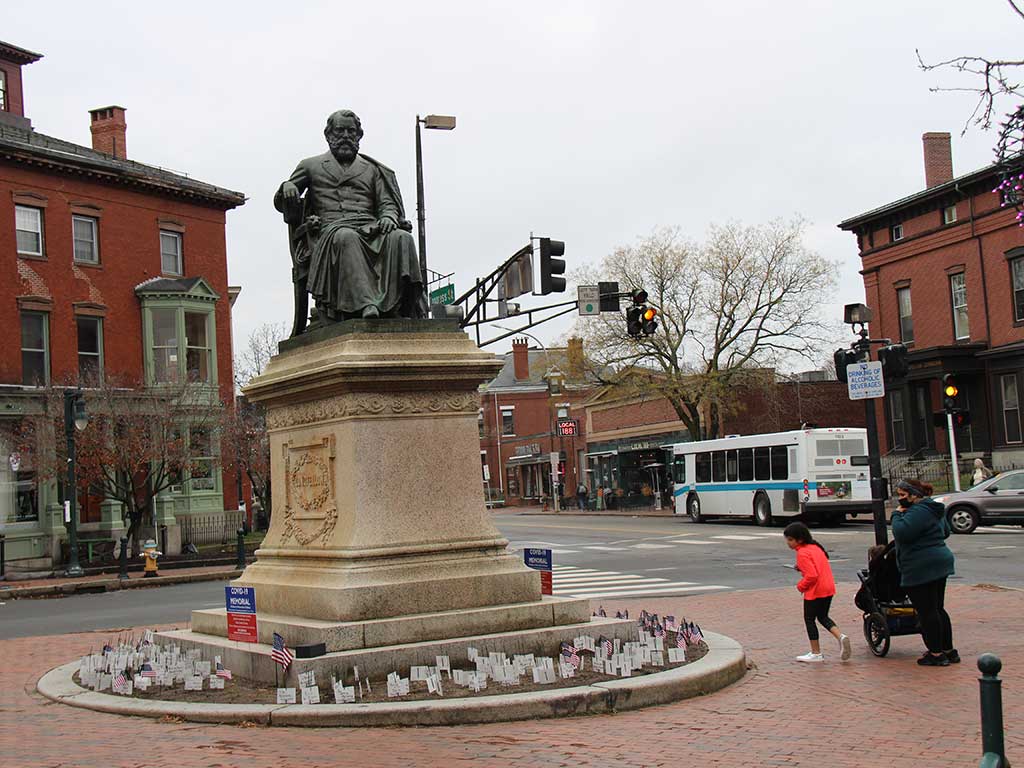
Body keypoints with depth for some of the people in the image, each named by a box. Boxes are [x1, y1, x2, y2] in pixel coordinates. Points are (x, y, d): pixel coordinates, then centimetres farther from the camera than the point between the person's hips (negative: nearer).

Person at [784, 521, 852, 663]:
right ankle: (841, 637, 1)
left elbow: (812, 576, -24)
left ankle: (816, 653, 12)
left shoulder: (802, 553, -18)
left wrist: (801, 586, -8)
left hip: (815, 591, -9)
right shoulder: (815, 547, 11)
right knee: (823, 617, 22)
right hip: (829, 587, 9)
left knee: (809, 619, 7)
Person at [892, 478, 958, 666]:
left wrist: (898, 515, -12)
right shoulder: (934, 509, 16)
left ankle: (936, 654, 1)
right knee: (938, 609, 16)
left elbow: (901, 533, -27)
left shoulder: (918, 511, -18)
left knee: (926, 611, -3)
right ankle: (948, 651, 21)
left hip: (922, 569, -10)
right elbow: (946, 531, 28)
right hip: (940, 564, 11)